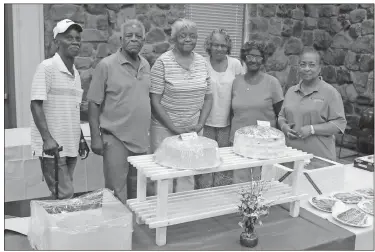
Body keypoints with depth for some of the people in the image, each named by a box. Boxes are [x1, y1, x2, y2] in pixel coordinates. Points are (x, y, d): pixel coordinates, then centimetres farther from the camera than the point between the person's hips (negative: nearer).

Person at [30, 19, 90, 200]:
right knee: (66, 196, -7)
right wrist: (47, 138, -23)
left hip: (71, 146, 7)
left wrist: (81, 139, 16)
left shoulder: (76, 73, 13)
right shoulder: (47, 67, -9)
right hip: (52, 146, -7)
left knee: (64, 195, 13)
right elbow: (35, 105, -14)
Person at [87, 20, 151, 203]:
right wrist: (95, 137, -11)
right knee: (117, 194, -1)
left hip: (141, 139, 6)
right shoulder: (107, 65, -7)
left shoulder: (146, 65, 9)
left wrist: (149, 132, 14)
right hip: (116, 139, -5)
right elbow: (94, 103, -7)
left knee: (137, 192, 17)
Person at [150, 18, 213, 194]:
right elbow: (155, 101, -10)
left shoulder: (202, 62, 7)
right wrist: (174, 128, -13)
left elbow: (208, 97, 12)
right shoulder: (163, 62, -8)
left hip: (193, 131, 4)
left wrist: (200, 124, -1)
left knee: (189, 176, 10)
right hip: (166, 130, -4)